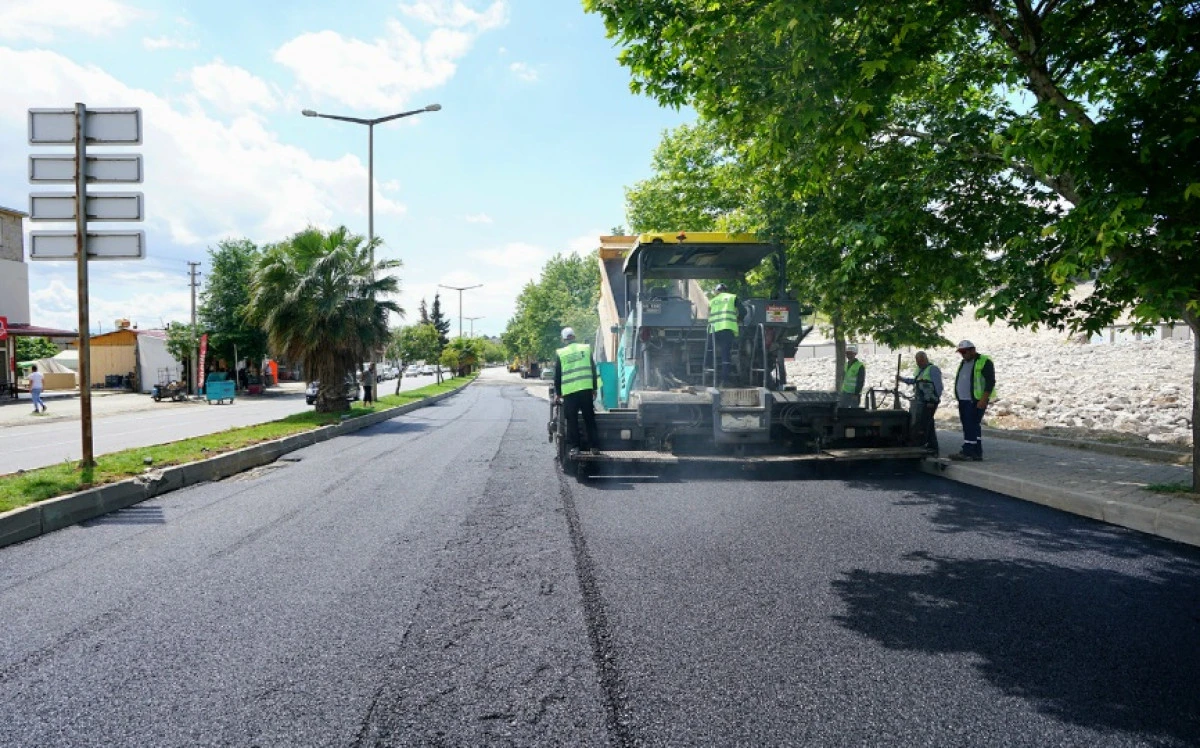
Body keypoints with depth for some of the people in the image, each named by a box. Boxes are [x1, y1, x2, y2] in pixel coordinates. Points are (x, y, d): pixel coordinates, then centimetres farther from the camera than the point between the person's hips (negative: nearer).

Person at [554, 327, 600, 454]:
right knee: (590, 419, 7)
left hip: (569, 391, -1)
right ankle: (594, 446, 6)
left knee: (572, 420, 6)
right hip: (586, 389, 2)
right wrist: (594, 388, 15)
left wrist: (558, 393, 18)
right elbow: (593, 370, 9)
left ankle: (574, 446, 4)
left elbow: (557, 376, 7)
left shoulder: (561, 353, 3)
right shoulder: (586, 349, 7)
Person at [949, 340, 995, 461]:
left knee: (971, 426, -13)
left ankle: (967, 452, -15)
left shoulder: (984, 362, -7)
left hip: (975, 402, -9)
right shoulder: (963, 363, 19)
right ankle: (977, 453, 13)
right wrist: (959, 400, 19)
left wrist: (983, 400, -20)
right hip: (963, 401, 9)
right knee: (974, 427, 10)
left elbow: (990, 382, -13)